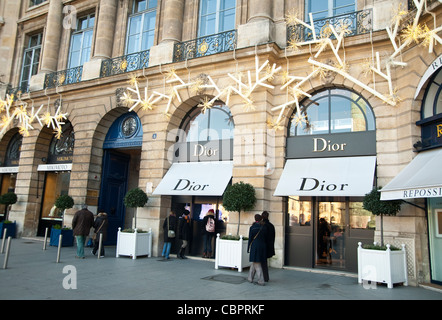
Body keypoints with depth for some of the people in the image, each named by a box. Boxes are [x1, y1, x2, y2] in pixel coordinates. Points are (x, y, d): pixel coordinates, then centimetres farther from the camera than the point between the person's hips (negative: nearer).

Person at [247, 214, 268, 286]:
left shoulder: (252, 227, -8)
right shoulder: (264, 228, 2)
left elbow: (250, 239, -6)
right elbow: (265, 238, 7)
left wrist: (248, 248, 2)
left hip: (255, 247, -4)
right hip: (262, 247, 5)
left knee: (257, 264, 2)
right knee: (254, 262, 17)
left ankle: (261, 281, 0)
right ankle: (250, 278, 26)